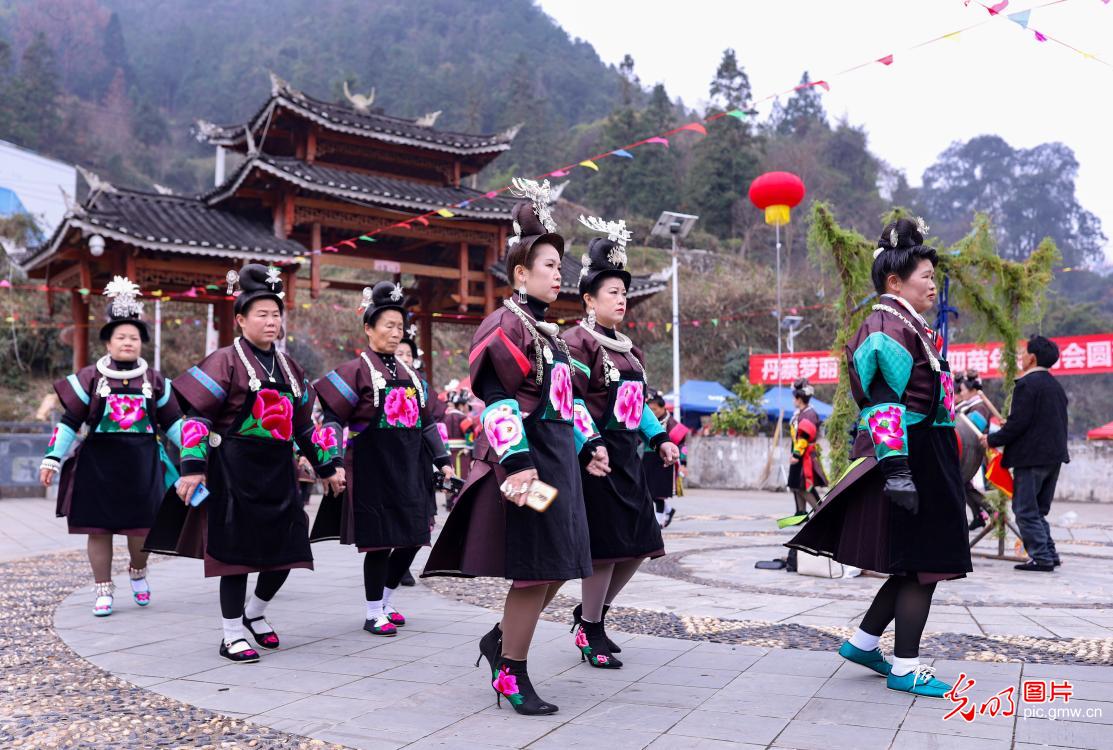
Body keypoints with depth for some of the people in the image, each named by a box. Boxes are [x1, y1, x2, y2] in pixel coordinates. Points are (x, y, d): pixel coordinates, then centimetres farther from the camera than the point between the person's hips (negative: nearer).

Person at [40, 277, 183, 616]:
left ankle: (138, 573, 31)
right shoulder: (90, 378, 0)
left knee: (141, 527, 2)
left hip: (142, 464, 1)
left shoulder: (155, 381, 6)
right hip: (98, 463, -1)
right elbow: (70, 422, 0)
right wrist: (52, 458, -6)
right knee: (99, 528, 3)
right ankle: (103, 591, 16)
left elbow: (172, 422, 9)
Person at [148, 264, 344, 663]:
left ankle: (254, 614, 32)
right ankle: (232, 635, 13)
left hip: (278, 469, 6)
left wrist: (326, 468, 19)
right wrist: (192, 467, -20)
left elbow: (303, 423, 19)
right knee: (236, 548, -1)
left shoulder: (288, 366, 13)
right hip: (236, 469, -6)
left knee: (287, 549, 7)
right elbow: (198, 416, -10)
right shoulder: (227, 361, -5)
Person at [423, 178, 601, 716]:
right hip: (529, 460, -9)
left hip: (559, 458, 10)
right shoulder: (504, 326, -11)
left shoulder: (545, 330, 17)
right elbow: (498, 400, -19)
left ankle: (500, 639, 30)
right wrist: (517, 464, -26)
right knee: (534, 569, -4)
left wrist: (588, 446, 19)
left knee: (560, 564, 13)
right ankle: (512, 675, 11)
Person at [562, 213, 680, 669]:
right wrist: (589, 447, -26)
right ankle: (592, 635, 12)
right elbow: (572, 402, -16)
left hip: (627, 455, 9)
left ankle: (588, 613, 27)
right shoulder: (576, 342, -8)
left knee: (639, 545, 9)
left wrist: (660, 439, 10)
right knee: (605, 546, -5)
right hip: (597, 457, -9)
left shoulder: (627, 347, 17)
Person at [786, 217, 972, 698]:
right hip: (910, 458, -10)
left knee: (918, 563, 15)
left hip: (922, 459, 10)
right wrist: (896, 469, -29)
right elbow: (883, 401, -23)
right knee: (923, 563, -2)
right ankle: (905, 668, 10)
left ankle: (863, 642, 24)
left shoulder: (906, 327, 18)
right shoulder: (888, 327, -14)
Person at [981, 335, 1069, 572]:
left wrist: (993, 440, -6)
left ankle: (1041, 558, -4)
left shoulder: (1027, 384, -13)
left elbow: (1018, 422, -19)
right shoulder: (1055, 386, 16)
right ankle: (1049, 555, 15)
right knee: (1039, 511, 16)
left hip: (1032, 457, -9)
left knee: (1026, 510, -3)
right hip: (1054, 455, 9)